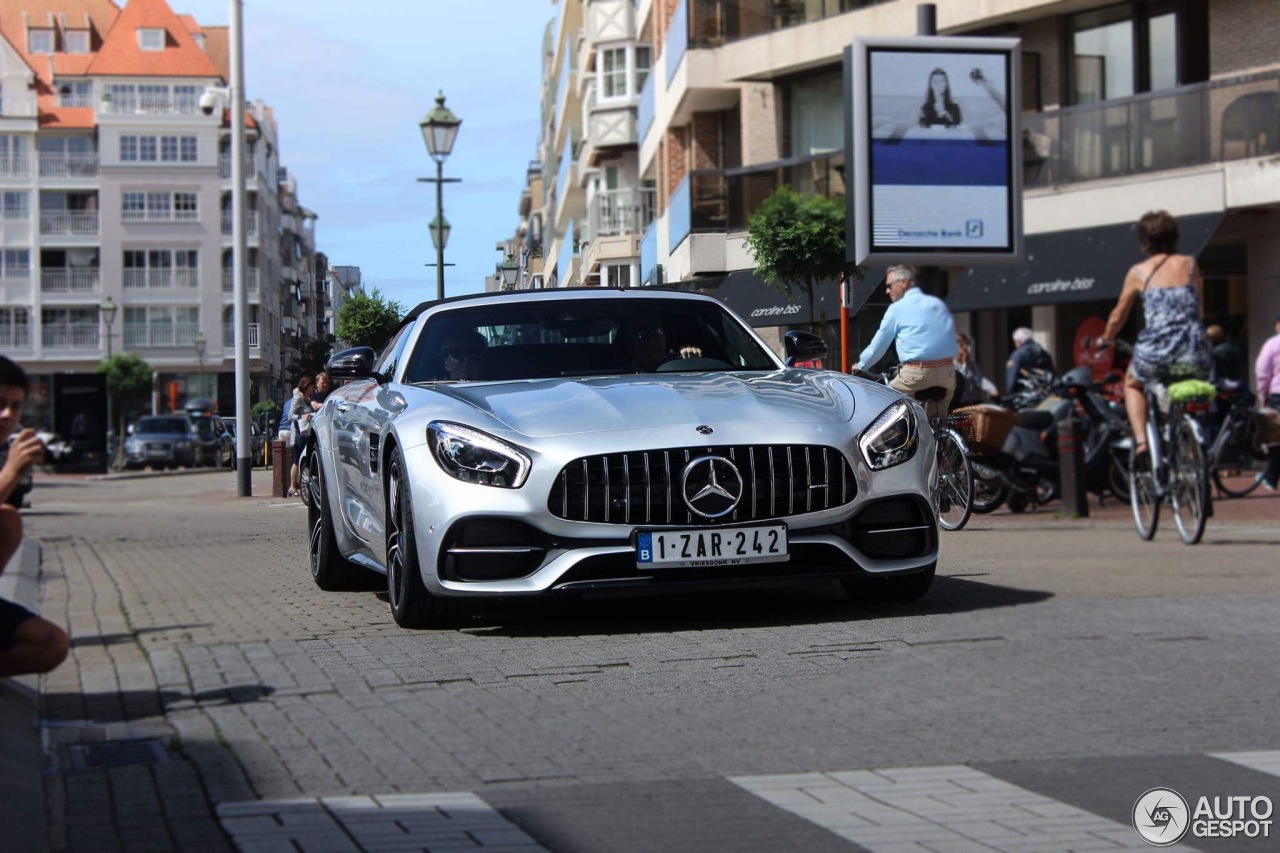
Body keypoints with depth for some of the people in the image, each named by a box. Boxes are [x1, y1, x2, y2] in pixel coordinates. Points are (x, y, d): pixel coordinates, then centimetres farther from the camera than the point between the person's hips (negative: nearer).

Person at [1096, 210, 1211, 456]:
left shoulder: (1138, 272, 8)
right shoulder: (1190, 264, 12)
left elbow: (1118, 316, 16)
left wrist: (1104, 340, 35)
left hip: (1155, 355, -2)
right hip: (1194, 357, 2)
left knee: (1132, 384, 31)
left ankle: (1140, 438, 10)